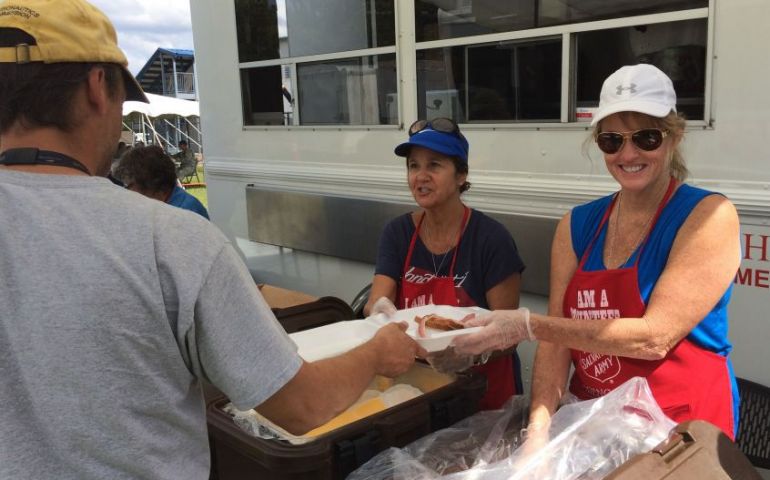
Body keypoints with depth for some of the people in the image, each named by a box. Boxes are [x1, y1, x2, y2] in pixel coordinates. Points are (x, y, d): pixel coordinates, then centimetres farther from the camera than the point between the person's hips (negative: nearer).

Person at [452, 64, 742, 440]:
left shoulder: (708, 215, -10)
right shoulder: (578, 225, 4)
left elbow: (654, 338, -19)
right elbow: (559, 338, -4)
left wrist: (527, 325, -22)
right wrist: (539, 428, -18)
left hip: (681, 430, -2)